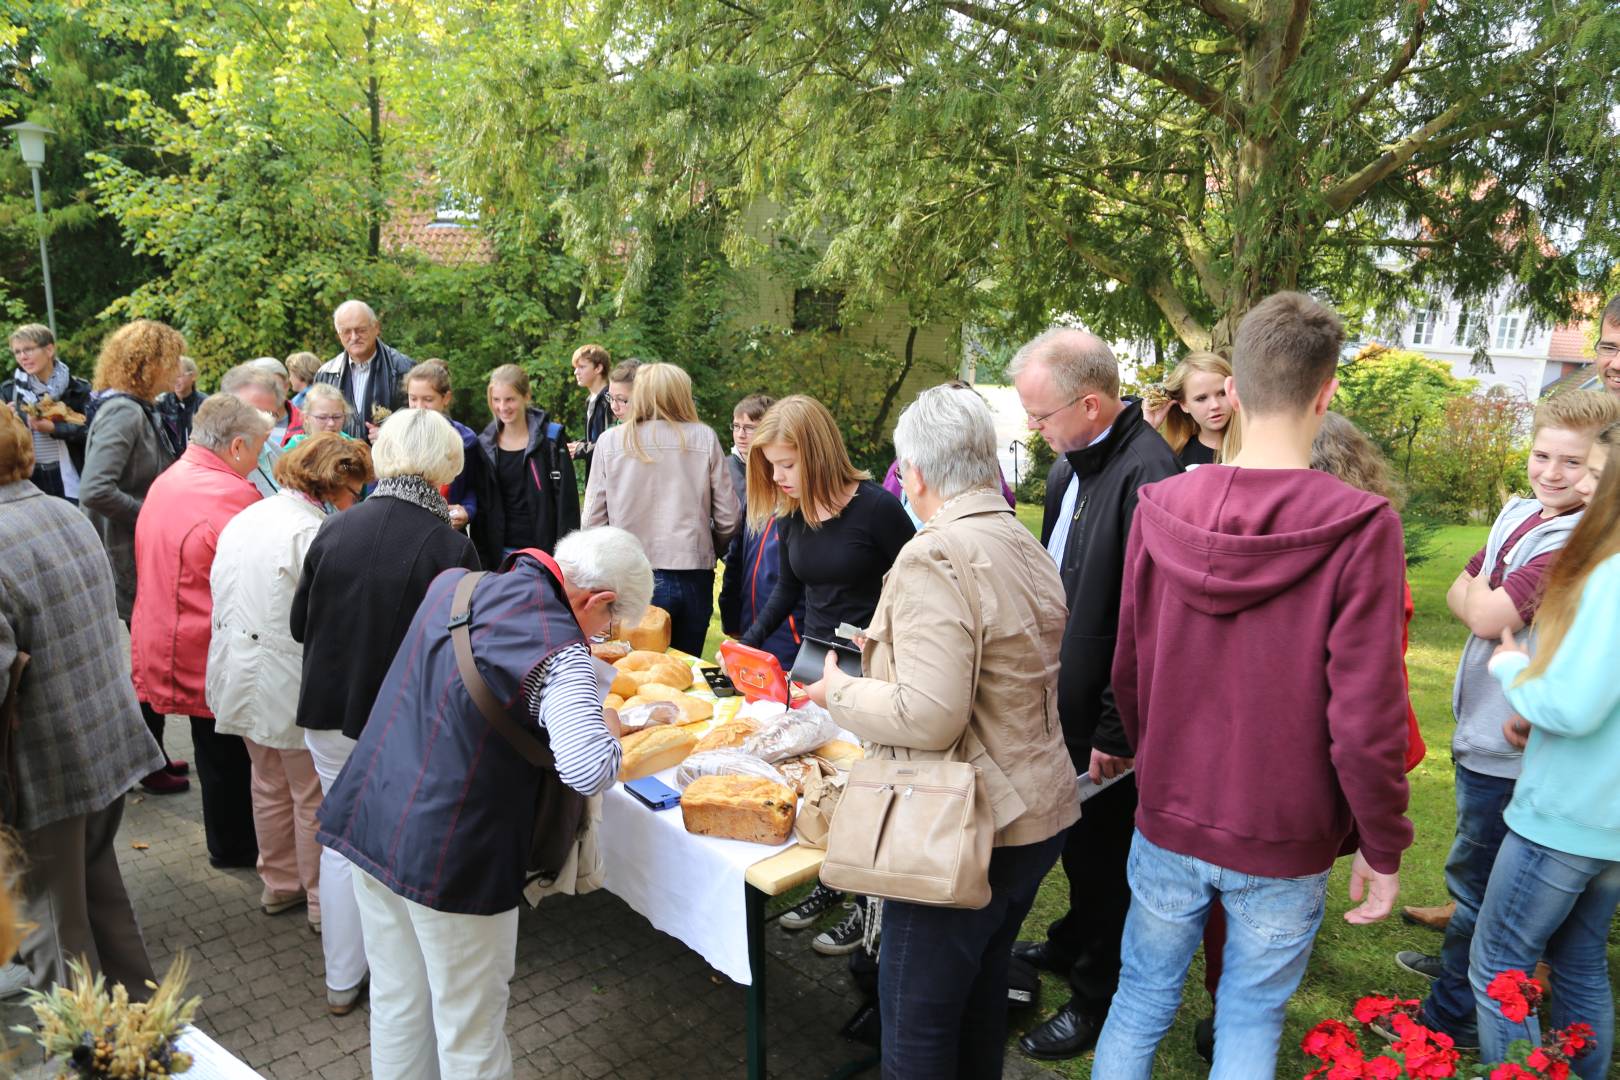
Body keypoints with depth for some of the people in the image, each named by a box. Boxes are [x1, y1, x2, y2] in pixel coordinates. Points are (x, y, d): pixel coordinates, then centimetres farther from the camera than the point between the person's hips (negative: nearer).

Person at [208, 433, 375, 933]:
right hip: (292, 685, -9)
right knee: (314, 798, 7)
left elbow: (221, 592, 13)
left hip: (241, 675, 9)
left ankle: (279, 884, 37)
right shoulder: (312, 534, -23)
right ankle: (323, 901, 20)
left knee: (269, 785, 23)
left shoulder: (245, 517, 6)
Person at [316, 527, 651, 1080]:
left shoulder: (451, 584, 3)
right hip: (451, 860, -7)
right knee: (471, 1031, 12)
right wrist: (608, 724, -10)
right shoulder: (558, 649, -20)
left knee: (396, 1003, 24)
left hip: (368, 821, 7)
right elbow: (590, 773, -31)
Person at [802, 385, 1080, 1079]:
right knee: (981, 988, 25)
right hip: (1038, 814, 9)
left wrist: (840, 692, -10)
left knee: (916, 1021, 8)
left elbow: (929, 716, -27)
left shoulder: (935, 557, -21)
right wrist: (886, 656, 23)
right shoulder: (1028, 548, 9)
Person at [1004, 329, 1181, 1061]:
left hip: (1107, 720, -8)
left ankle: (1098, 998, 30)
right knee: (1076, 841, 25)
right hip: (1065, 703, 8)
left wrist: (1116, 733, -19)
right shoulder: (1069, 464, 5)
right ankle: (1073, 944, 48)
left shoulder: (1144, 474, -25)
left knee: (1103, 856, 10)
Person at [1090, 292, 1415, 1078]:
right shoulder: (1359, 528, -19)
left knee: (1141, 1000, 19)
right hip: (1285, 844, -2)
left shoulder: (1161, 508, -9)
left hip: (1168, 823, 2)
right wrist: (1382, 848, -2)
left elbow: (1127, 673, 0)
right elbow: (1365, 718, -18)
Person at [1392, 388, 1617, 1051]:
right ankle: (1461, 962, 47)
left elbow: (1488, 616, -28)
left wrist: (1481, 600, -7)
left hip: (1510, 745, -8)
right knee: (1480, 868, 26)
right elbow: (1460, 590, 7)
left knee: (1475, 874, 7)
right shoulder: (1519, 512, 3)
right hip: (1484, 726, 8)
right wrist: (1481, 599, -14)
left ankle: (1451, 1016, 24)